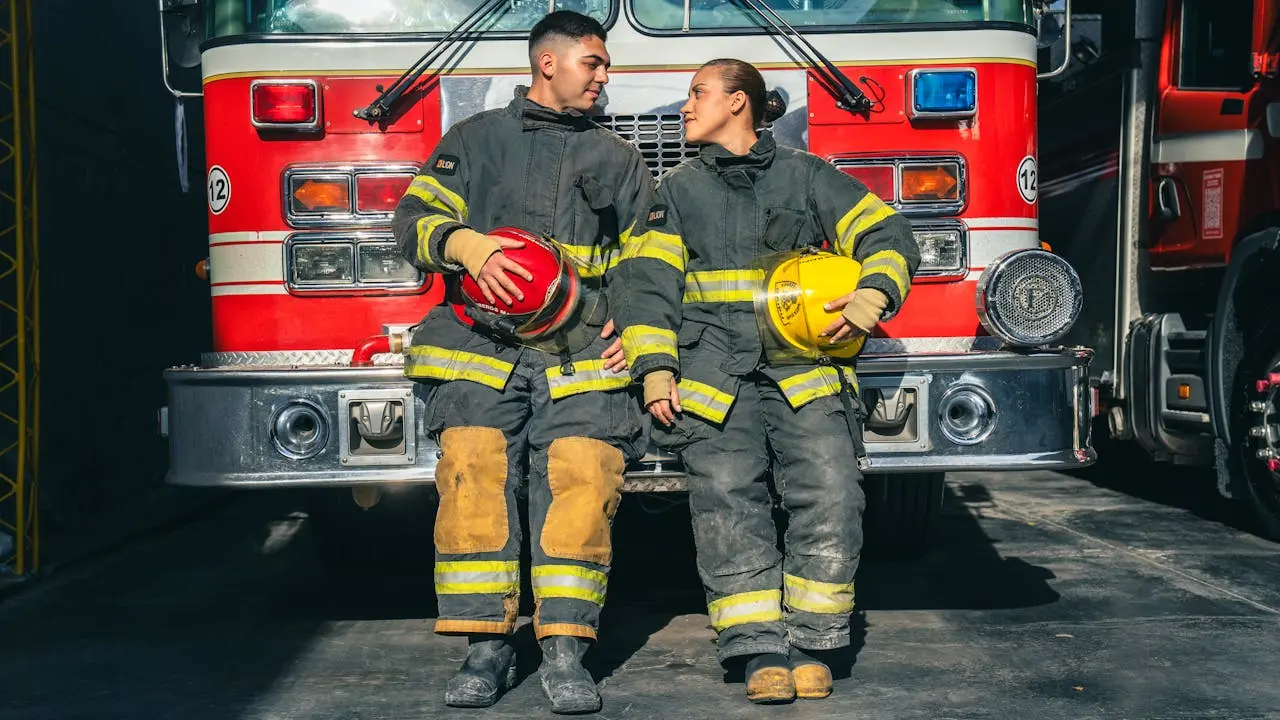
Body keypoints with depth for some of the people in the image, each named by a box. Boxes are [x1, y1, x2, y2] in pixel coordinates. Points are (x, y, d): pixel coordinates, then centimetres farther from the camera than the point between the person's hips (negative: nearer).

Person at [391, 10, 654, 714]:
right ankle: (486, 648, -8)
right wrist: (465, 243, -16)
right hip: (484, 343, -1)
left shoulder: (618, 157, 21)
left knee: (581, 475, -16)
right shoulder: (475, 139, 16)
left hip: (583, 349, 1)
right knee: (473, 471, -16)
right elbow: (415, 217, 6)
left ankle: (565, 653, -10)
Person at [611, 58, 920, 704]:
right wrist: (655, 369, -7)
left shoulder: (806, 176, 14)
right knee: (728, 501, -12)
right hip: (714, 372, 1)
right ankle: (760, 649, -5)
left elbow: (887, 233, 9)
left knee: (830, 495, -13)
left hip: (805, 365, 0)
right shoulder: (677, 189, 17)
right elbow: (646, 280, 6)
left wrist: (874, 293, -12)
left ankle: (812, 642, -1)